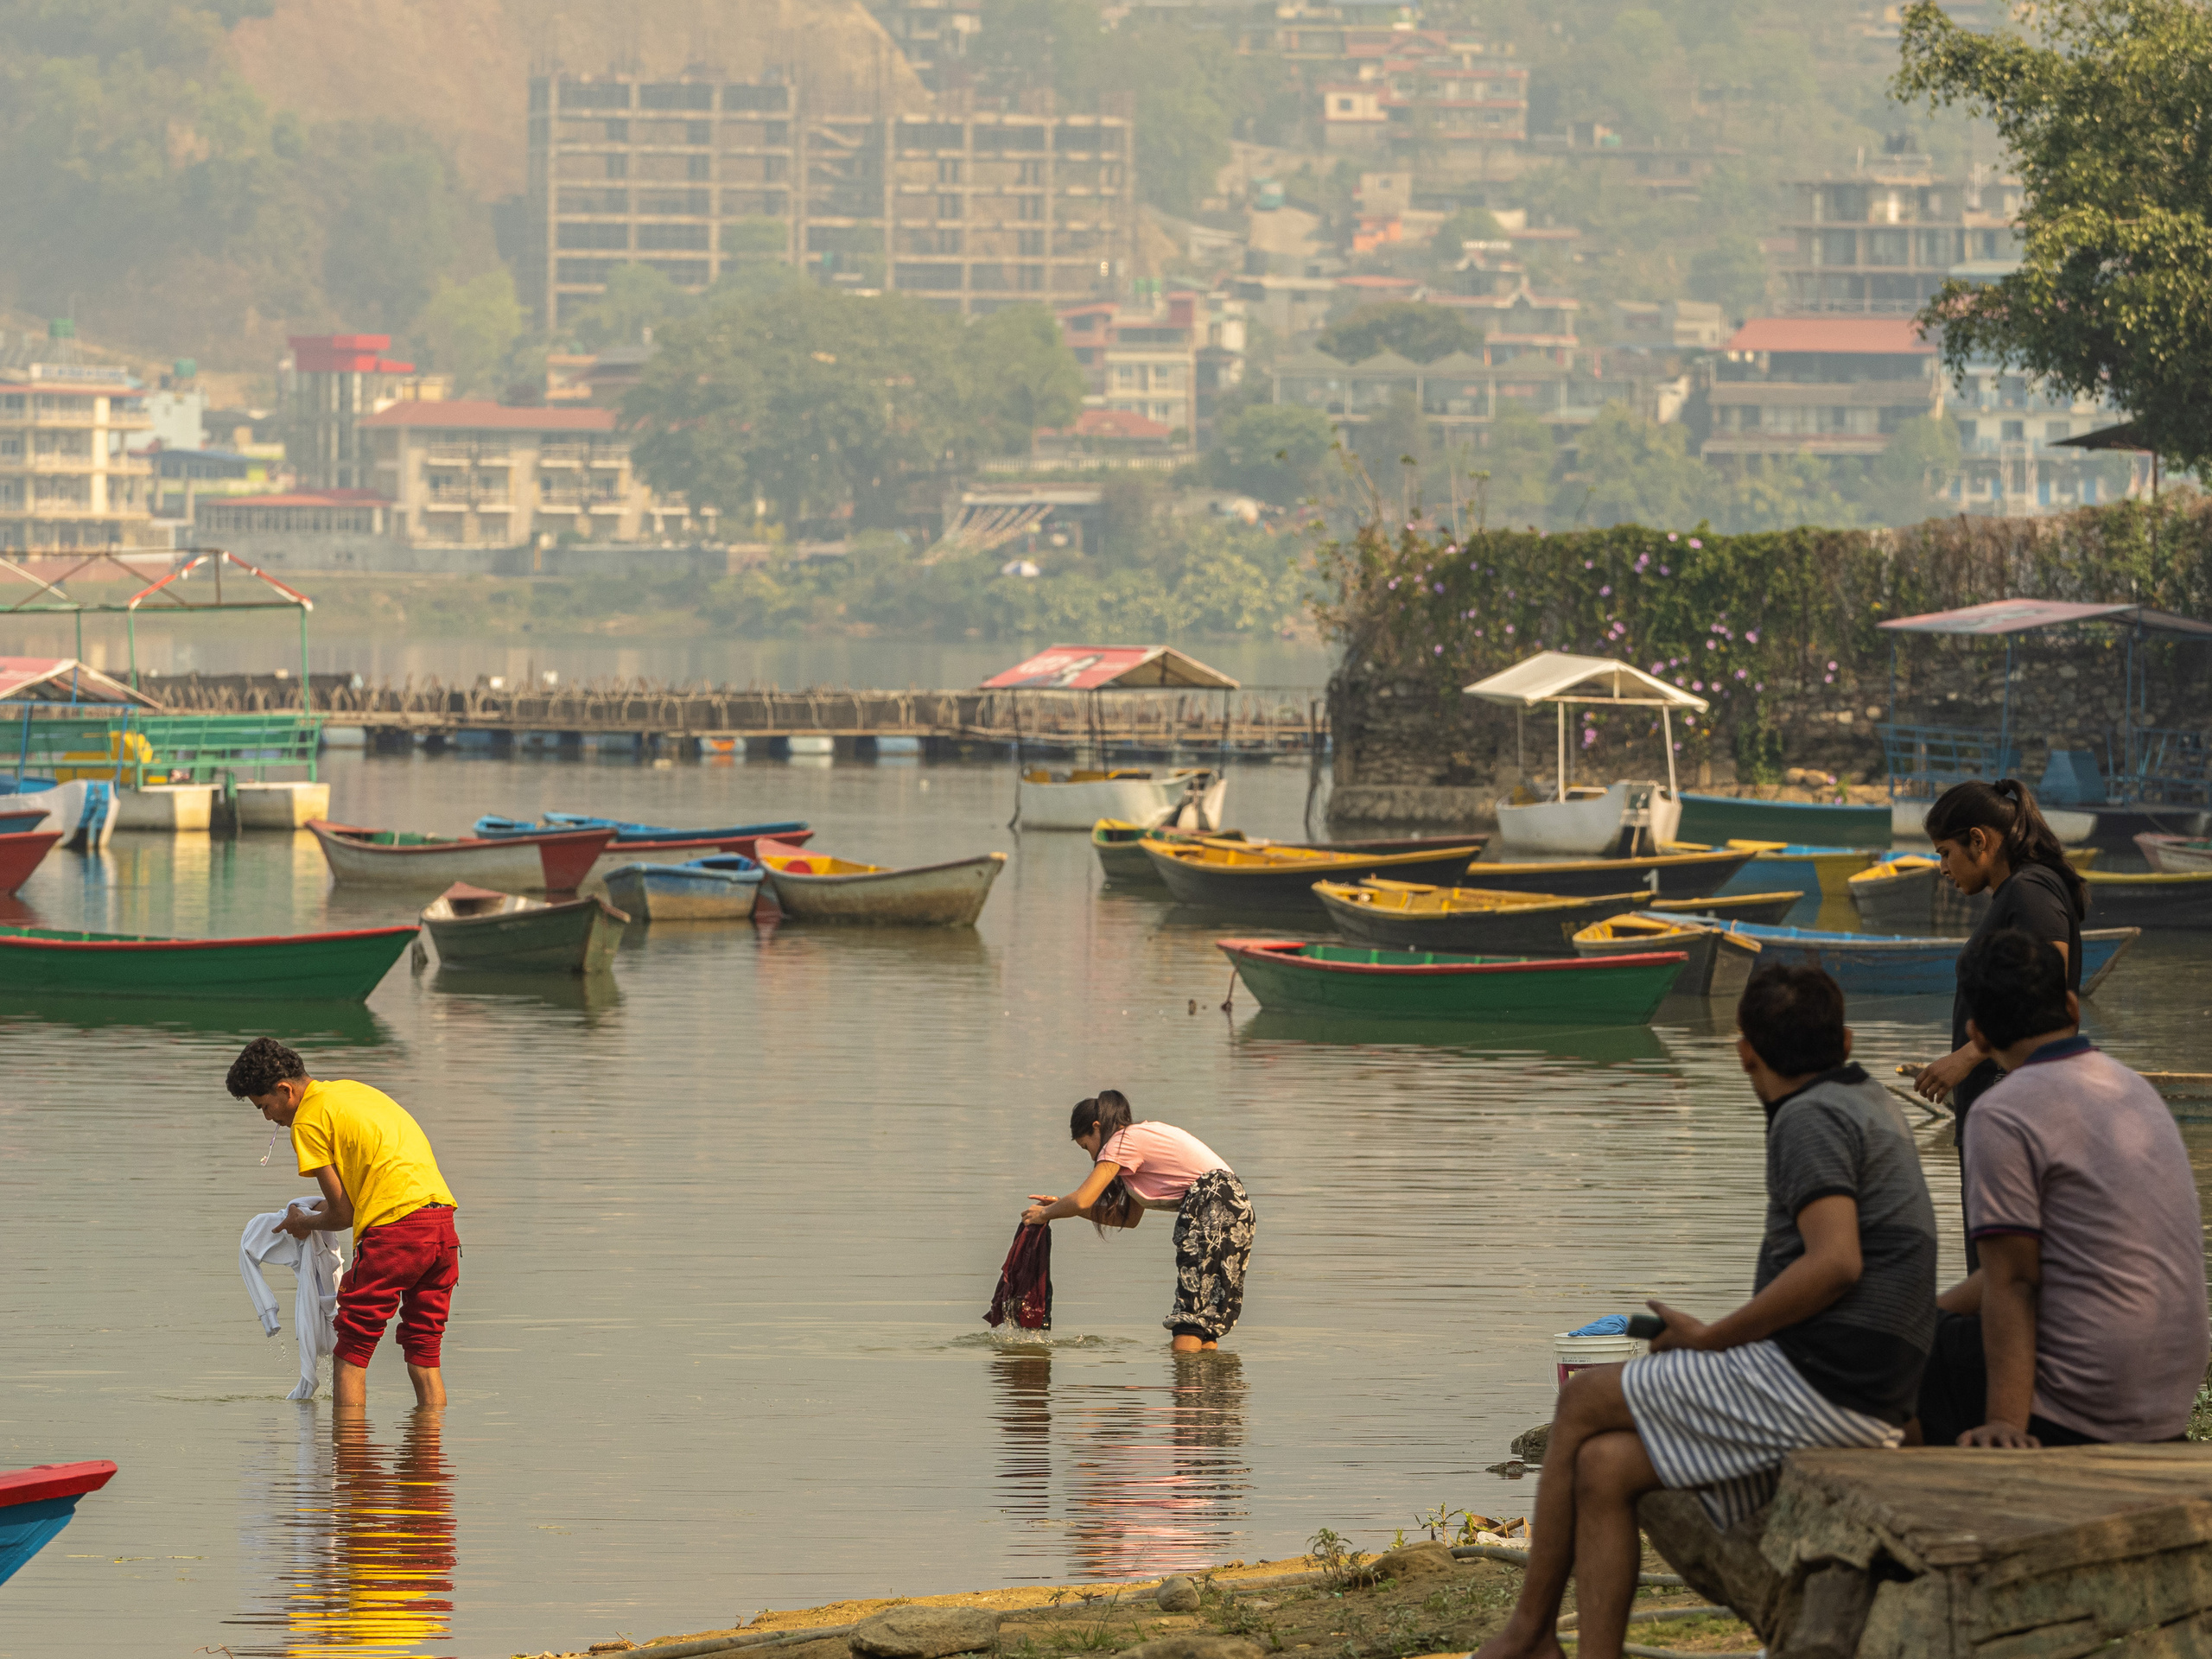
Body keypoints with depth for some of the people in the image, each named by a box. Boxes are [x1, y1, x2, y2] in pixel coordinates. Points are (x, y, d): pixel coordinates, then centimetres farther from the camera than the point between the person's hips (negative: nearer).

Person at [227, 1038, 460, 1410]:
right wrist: (334, 1203, 31)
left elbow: (342, 1214, 0)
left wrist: (302, 1222, 19)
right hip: (442, 1219, 8)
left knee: (351, 1352, 1)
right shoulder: (350, 1090, 23)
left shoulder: (308, 1121, -2)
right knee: (423, 1353, 11)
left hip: (395, 1228, -8)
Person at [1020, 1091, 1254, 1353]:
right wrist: (1060, 1207, 28)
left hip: (1214, 1203, -9)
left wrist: (1046, 1213, 9)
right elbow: (1130, 1218, 28)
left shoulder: (1123, 1142, -2)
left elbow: (1081, 1201, -10)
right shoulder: (1143, 1139, 27)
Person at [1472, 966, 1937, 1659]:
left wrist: (1712, 1338, -14)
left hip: (1816, 1380, -9)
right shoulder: (1870, 1104, 21)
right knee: (1604, 1468, 6)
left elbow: (1836, 1263, -22)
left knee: (1583, 1401, 3)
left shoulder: (1811, 1117, -9)